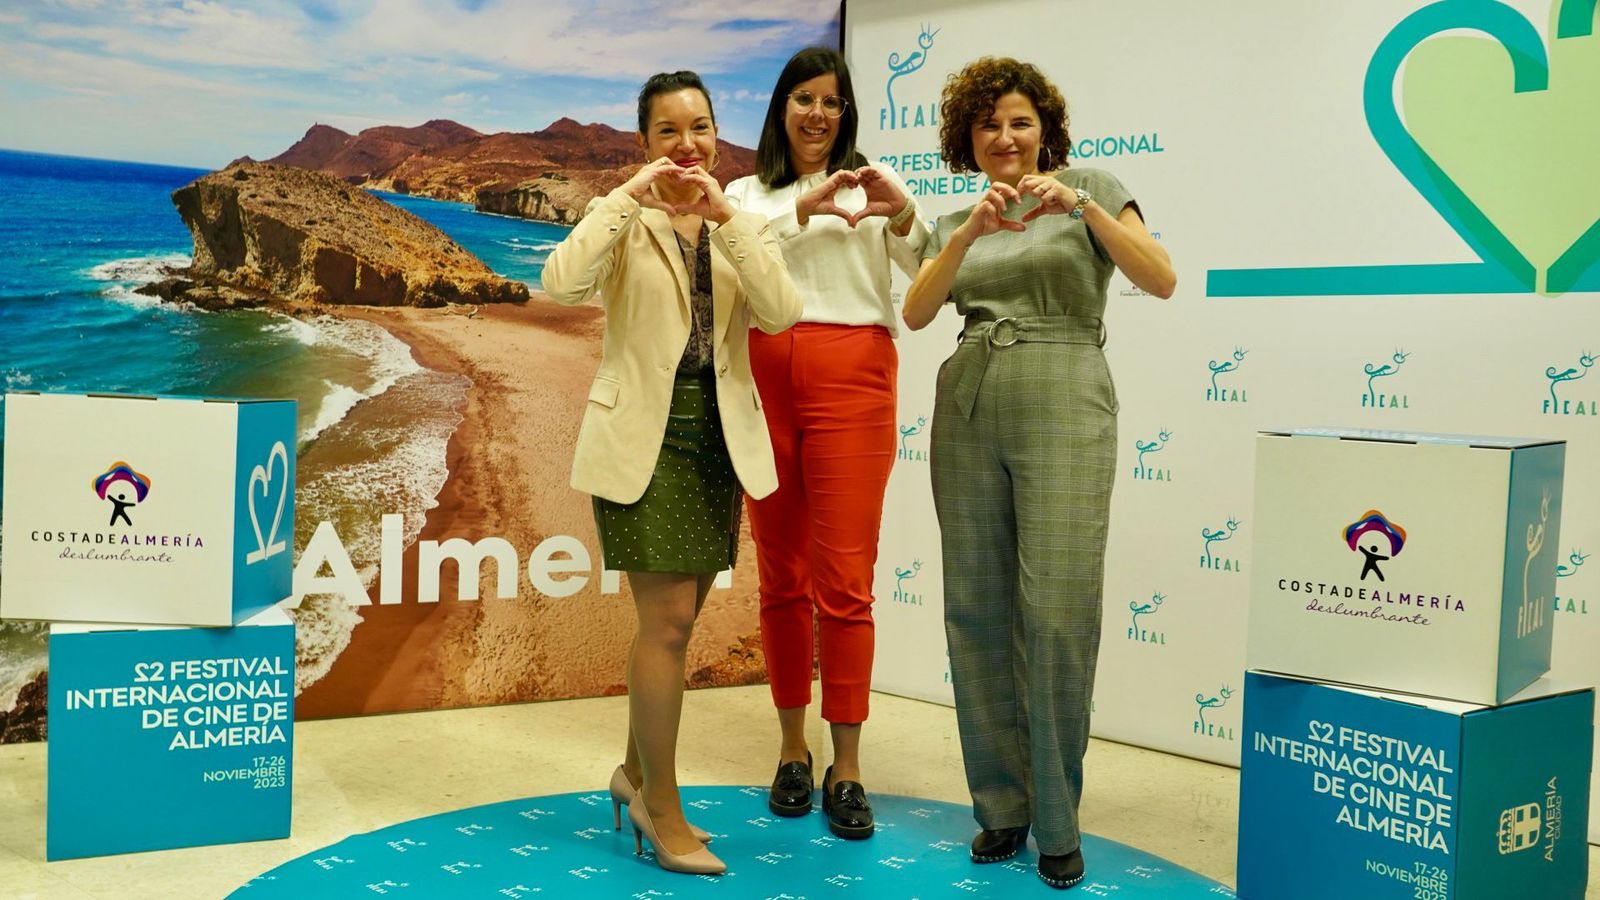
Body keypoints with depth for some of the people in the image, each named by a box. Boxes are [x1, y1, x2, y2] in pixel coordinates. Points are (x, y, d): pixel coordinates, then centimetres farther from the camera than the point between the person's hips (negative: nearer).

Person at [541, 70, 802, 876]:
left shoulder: (746, 225, 8)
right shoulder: (622, 218, -2)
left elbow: (781, 314, -10)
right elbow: (561, 284, -22)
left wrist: (726, 219, -17)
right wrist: (630, 197, -19)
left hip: (719, 437, 5)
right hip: (643, 435, -4)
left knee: (674, 621, 14)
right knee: (669, 622, -7)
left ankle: (637, 770, 32)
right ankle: (663, 809, 8)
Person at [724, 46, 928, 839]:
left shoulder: (872, 181, 12)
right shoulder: (748, 192, 17)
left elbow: (931, 269, -2)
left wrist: (902, 214, -20)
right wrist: (804, 209, -16)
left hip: (850, 379, -2)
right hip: (765, 379, 2)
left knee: (843, 578, -5)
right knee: (781, 575, 8)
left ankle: (847, 766, 4)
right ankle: (792, 748, 20)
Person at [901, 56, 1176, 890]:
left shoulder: (1089, 188, 6)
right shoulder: (952, 224, 16)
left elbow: (1161, 279, -8)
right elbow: (916, 311, -2)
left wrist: (1081, 206, -19)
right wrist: (968, 233, -15)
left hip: (1061, 410, -4)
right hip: (967, 412, 4)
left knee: (1057, 612, -8)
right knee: (975, 610, 4)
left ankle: (1056, 822, 6)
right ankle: (1000, 805, 18)